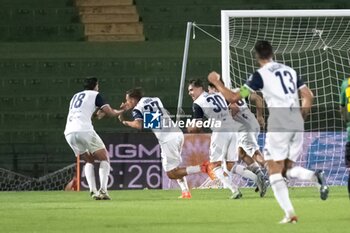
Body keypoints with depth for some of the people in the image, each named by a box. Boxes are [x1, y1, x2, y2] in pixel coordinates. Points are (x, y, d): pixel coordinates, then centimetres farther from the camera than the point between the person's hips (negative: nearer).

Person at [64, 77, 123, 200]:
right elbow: (110, 112, 4)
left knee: (89, 161, 21)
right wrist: (120, 112, 23)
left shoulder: (75, 96, 28)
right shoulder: (95, 95, 9)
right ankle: (103, 190, -12)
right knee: (104, 159, 5)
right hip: (84, 130, -6)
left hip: (69, 133, 6)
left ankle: (93, 191, 3)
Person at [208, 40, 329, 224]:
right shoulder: (289, 71, 16)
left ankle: (289, 213, -10)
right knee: (288, 168, 16)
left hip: (278, 124, -6)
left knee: (274, 171, 3)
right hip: (297, 124, 6)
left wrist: (216, 82, 13)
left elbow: (233, 97, -2)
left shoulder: (260, 75, -1)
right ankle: (316, 176, -14)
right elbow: (308, 96, 16)